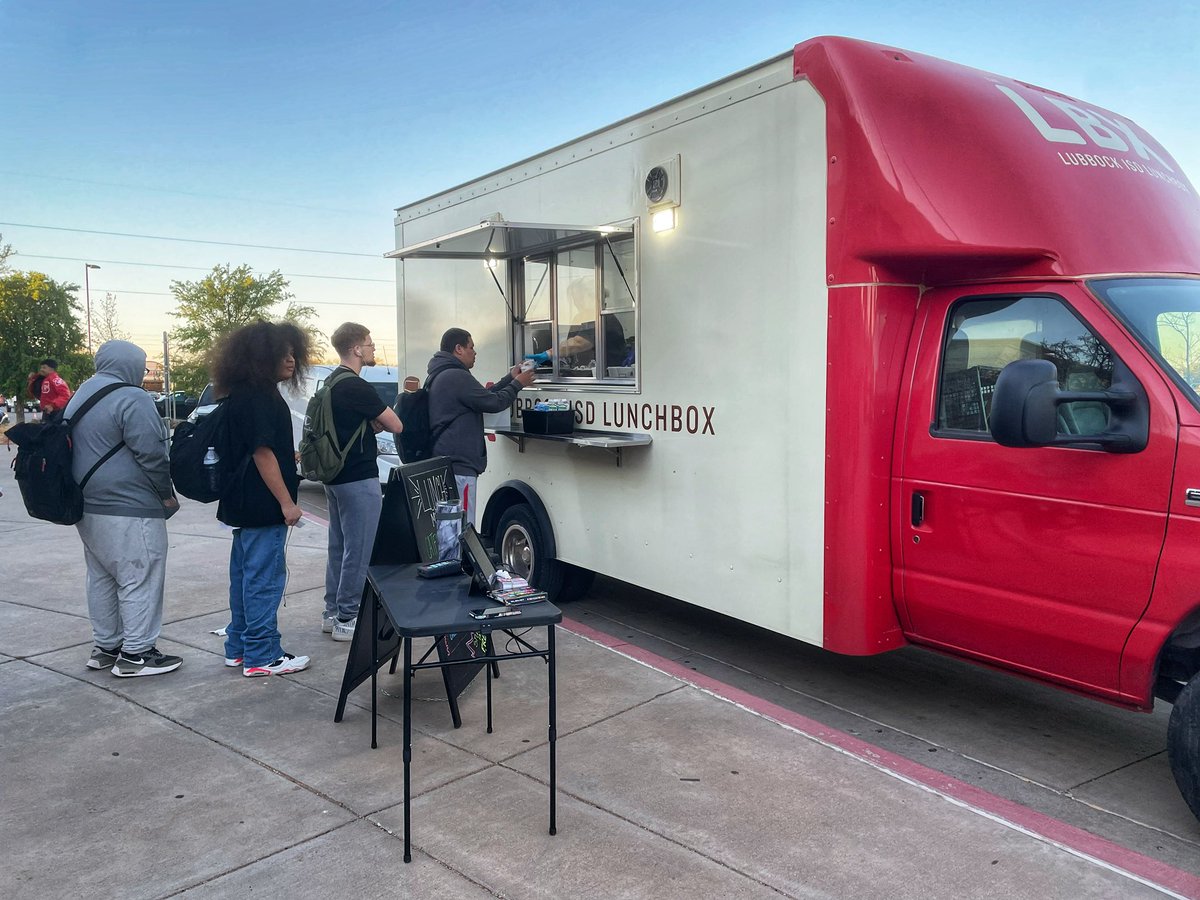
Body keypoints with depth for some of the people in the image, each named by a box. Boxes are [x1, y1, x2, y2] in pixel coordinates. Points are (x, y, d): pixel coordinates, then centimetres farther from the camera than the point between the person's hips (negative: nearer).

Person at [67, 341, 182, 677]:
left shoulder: (79, 397, 16)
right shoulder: (130, 398, -15)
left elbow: (79, 448, 21)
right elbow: (151, 454, -19)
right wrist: (167, 494, -7)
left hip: (88, 506, 10)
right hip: (129, 509, -10)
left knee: (101, 578, 16)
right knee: (140, 580, -3)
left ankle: (105, 646, 24)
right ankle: (136, 654, 0)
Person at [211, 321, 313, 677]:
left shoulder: (241, 394, 14)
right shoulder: (259, 398, -18)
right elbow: (262, 452, -21)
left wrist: (296, 455, 26)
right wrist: (286, 502, -19)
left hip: (244, 504, 11)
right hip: (263, 506, -11)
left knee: (245, 574, 16)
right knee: (264, 578, -4)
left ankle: (238, 647, 26)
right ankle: (261, 656, 4)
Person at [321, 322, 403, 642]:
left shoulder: (331, 382, 12)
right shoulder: (357, 387, -18)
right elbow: (395, 426, -15)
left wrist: (371, 425, 1)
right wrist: (377, 421, 4)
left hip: (336, 476, 10)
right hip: (359, 478, -10)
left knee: (339, 546, 15)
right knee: (357, 550, -3)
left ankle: (333, 613, 22)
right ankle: (347, 619, 3)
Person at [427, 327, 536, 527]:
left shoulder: (439, 376, 18)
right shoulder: (456, 377, -15)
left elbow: (483, 396, 22)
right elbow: (493, 402, -12)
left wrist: (510, 378, 23)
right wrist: (517, 384, 4)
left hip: (444, 463, 11)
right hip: (458, 465, -11)